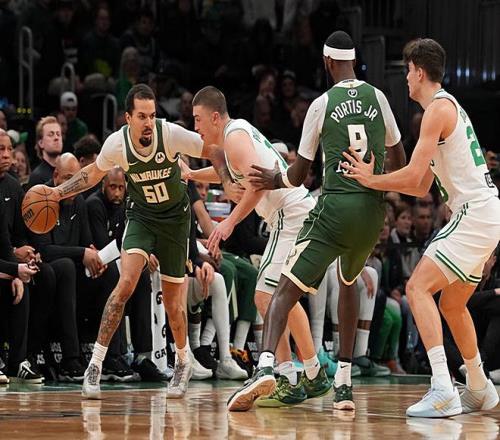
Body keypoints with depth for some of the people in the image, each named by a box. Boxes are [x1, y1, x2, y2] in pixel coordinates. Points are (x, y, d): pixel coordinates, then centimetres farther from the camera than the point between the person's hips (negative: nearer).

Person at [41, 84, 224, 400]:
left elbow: (215, 152, -14)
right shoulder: (117, 143, -16)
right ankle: (95, 364, -18)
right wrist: (59, 192, -6)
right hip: (141, 216, 1)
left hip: (175, 217, -1)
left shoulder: (171, 134, -24)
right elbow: (94, 173, 5)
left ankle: (184, 360, 33)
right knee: (126, 282, -23)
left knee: (173, 303, 3)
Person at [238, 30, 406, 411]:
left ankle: (266, 364, -30)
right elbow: (399, 160, 18)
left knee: (286, 290, -4)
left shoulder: (322, 104, -1)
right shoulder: (378, 98, 7)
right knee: (349, 282, 28)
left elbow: (298, 176, 3)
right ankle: (344, 383, 21)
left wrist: (275, 180, 24)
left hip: (336, 207, -4)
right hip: (374, 209, 4)